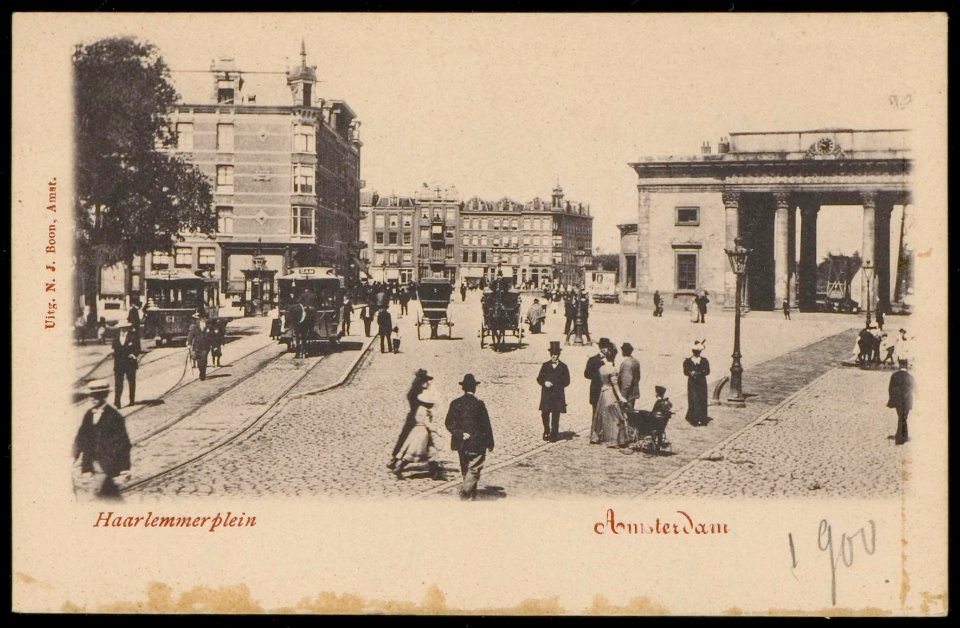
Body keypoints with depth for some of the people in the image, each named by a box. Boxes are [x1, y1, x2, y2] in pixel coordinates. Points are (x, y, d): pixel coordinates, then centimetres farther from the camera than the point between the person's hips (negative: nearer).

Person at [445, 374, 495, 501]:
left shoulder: (455, 403, -1)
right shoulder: (478, 404, -12)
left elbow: (449, 423, -6)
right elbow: (486, 425, -9)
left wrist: (460, 434, -6)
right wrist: (490, 443, -1)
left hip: (461, 443, 5)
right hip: (477, 443, -5)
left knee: (466, 471, 17)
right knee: (474, 470, 1)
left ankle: (472, 494, 28)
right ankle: (465, 493, -13)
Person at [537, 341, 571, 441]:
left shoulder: (563, 367, 5)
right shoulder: (545, 365, 10)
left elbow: (566, 381, 3)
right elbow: (539, 378, 8)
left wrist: (555, 384, -10)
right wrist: (545, 382, -12)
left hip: (558, 395, -1)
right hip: (546, 394, 1)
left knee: (555, 415, -2)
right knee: (545, 414, -1)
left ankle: (554, 435, 3)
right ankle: (546, 432, 19)